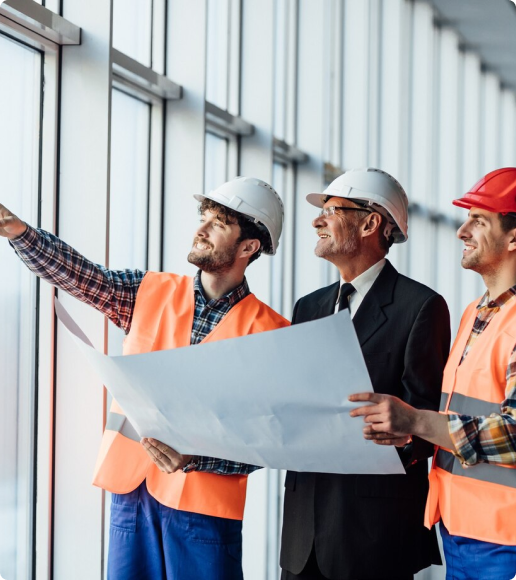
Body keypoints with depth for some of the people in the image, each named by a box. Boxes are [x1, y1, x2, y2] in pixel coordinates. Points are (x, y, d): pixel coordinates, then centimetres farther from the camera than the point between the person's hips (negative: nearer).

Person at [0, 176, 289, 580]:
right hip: (131, 489, 3)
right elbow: (74, 273, -4)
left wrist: (194, 458, -22)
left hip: (204, 501, -3)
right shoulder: (151, 292, 9)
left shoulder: (268, 332, -3)